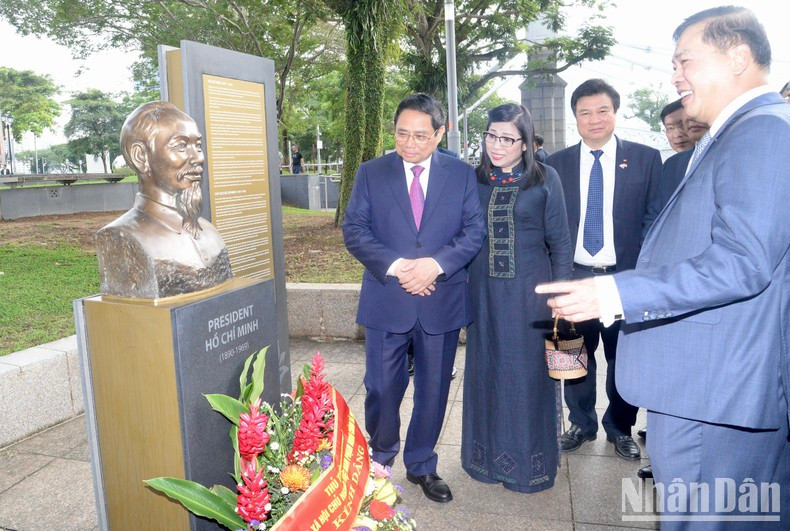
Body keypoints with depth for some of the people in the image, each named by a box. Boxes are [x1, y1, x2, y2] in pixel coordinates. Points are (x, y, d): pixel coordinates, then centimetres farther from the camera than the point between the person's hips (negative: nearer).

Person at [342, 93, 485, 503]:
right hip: (386, 301, 0)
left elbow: (475, 230, -1)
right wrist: (396, 266, -18)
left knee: (433, 390, 12)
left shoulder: (462, 174, 4)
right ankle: (380, 461, 35)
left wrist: (436, 264, -18)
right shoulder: (370, 173, 3)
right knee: (382, 388, 8)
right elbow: (354, 230, -3)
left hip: (442, 301, 1)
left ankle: (421, 466, 33)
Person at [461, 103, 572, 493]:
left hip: (530, 292, -2)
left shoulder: (545, 179, -3)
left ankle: (531, 460, 27)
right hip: (485, 294, 3)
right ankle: (490, 455, 30)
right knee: (487, 373, 12)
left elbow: (560, 242, -1)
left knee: (529, 374, 7)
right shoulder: (473, 180, 4)